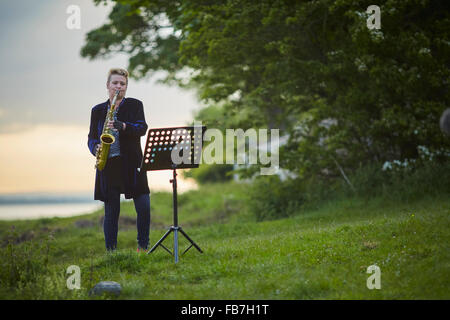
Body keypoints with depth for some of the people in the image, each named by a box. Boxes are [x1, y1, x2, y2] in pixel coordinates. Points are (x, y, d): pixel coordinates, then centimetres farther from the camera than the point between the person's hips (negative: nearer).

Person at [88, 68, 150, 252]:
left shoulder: (134, 105, 8)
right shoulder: (98, 110, 14)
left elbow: (142, 128, -7)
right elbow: (91, 137, 14)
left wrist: (122, 126, -24)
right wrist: (95, 147, -8)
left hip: (132, 163, -1)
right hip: (108, 165, 1)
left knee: (144, 207, -8)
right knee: (111, 211, 1)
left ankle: (143, 247, 8)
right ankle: (111, 252, 7)